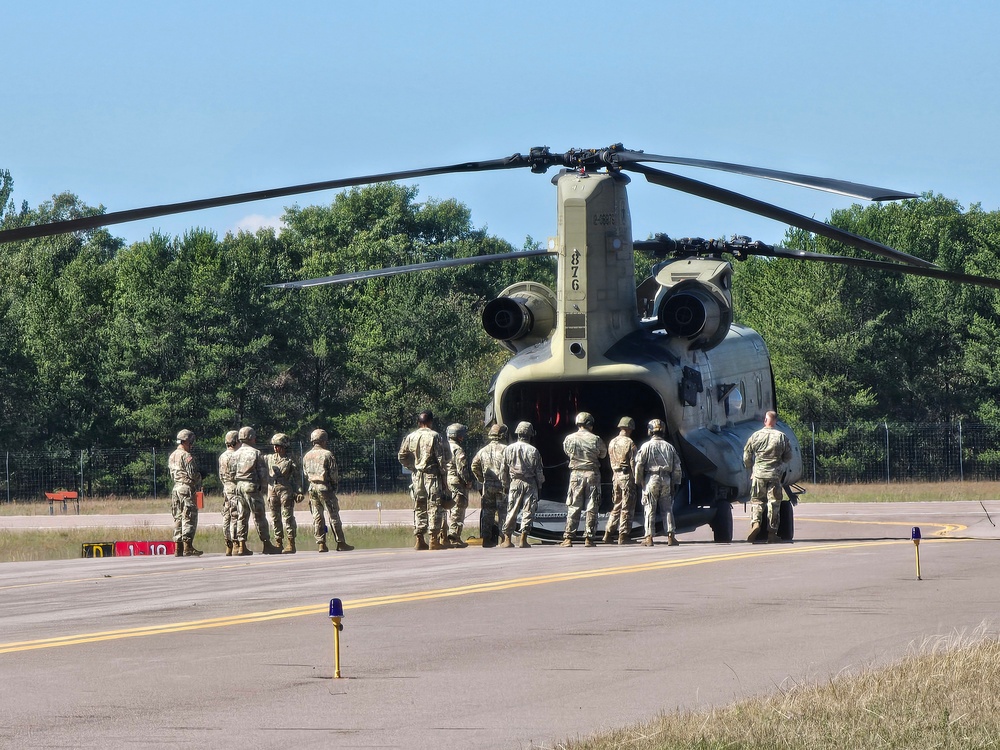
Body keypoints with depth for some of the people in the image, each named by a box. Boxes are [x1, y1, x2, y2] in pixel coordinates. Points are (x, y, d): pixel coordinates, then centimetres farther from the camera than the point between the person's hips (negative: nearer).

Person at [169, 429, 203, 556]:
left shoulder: (172, 457, 13)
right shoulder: (186, 457, -13)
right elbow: (194, 475, -15)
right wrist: (198, 485, 3)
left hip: (176, 488, 8)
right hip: (187, 489, -8)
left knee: (178, 518, 10)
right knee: (189, 518, -7)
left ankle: (178, 549, 8)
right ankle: (188, 547, -11)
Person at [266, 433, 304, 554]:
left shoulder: (290, 460, 0)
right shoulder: (269, 458, 12)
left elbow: (297, 477, 1)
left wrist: (298, 492, -5)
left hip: (285, 490, -5)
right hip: (272, 490, 5)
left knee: (287, 517, -7)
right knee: (275, 518, 7)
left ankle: (291, 544, -7)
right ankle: (278, 543, 13)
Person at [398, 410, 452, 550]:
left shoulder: (410, 437, 4)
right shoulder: (434, 436, -8)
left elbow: (402, 456, 3)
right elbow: (443, 457, -10)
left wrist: (412, 467, 14)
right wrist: (441, 469, 6)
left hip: (417, 475, 4)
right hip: (432, 475, -4)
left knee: (419, 507, 9)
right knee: (434, 506, -2)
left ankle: (419, 540, 8)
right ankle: (434, 540, -6)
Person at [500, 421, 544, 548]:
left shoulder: (509, 449, 0)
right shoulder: (533, 451, -5)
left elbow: (504, 470, 5)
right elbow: (538, 471, -1)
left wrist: (505, 485, 15)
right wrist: (539, 484, 12)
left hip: (514, 483, 2)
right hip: (530, 484, -2)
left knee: (511, 511, 6)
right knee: (528, 511, 2)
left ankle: (507, 539, 5)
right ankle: (523, 539, -2)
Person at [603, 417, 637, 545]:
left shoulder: (612, 443, 10)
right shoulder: (629, 443, -11)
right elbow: (633, 463, -12)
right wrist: (635, 479, -7)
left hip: (615, 476, 6)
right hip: (627, 476, -6)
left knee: (616, 507, 15)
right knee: (626, 508, -2)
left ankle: (608, 534, 11)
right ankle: (623, 536, -2)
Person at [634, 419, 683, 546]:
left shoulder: (646, 446, -2)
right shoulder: (670, 447, 9)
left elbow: (639, 465, -6)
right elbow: (677, 467, 9)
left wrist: (638, 481, 3)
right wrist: (676, 483, 14)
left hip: (651, 479, -3)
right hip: (666, 480, 3)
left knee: (649, 509, 0)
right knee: (668, 509, 7)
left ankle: (649, 537, -2)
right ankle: (671, 536, 3)